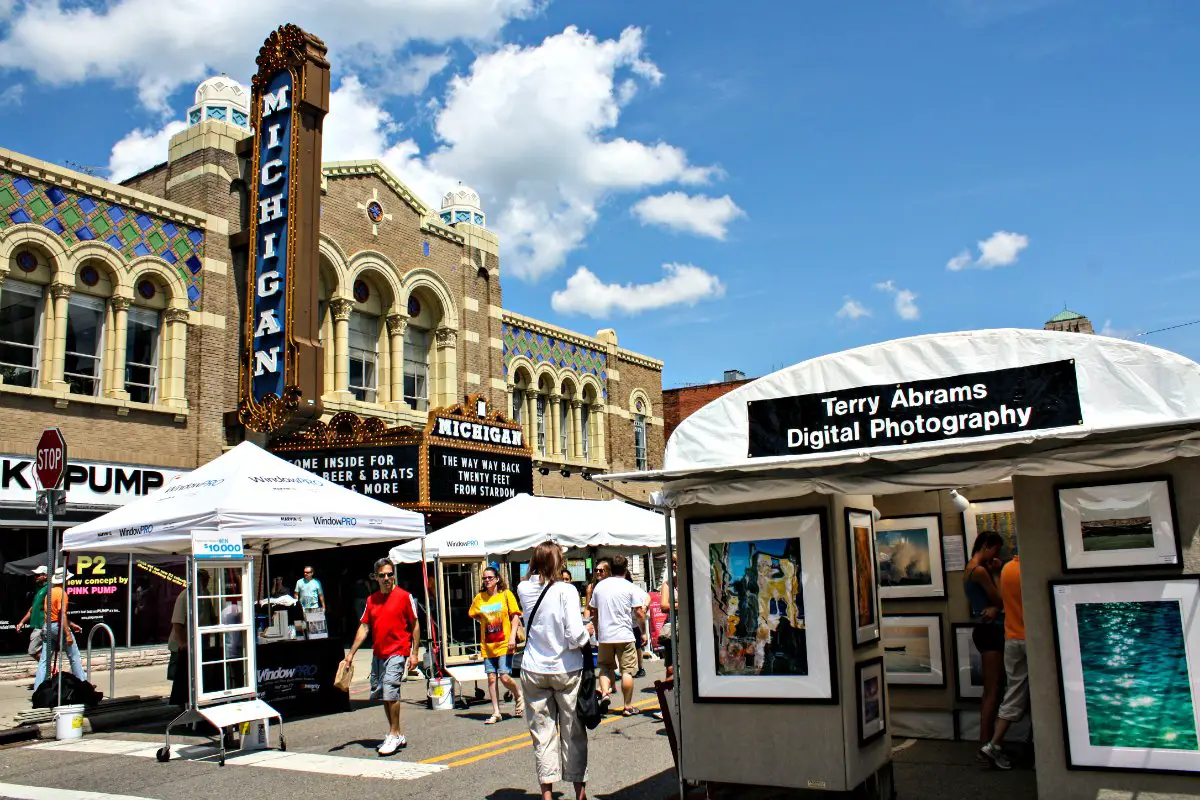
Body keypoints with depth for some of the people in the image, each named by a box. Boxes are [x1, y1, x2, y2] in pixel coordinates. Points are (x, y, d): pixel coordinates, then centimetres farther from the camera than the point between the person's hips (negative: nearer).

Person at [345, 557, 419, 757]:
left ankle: (394, 735, -2)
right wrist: (351, 653, 6)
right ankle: (396, 736, 23)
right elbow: (364, 628, 11)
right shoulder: (371, 600, 10)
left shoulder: (404, 596, -5)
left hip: (397, 653, -6)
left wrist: (414, 654, -7)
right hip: (378, 654, 7)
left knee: (390, 691, -14)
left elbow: (415, 625, -3)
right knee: (382, 695, 11)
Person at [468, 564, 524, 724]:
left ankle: (518, 697, 19)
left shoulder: (506, 594, -2)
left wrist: (512, 636, -13)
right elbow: (473, 615, 21)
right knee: (491, 678, 3)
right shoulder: (479, 597, 6)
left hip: (504, 643, -4)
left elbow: (515, 615, -4)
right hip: (487, 644, 4)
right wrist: (485, 622, 6)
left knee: (504, 676, -10)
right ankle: (496, 713, 11)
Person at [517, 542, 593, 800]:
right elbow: (575, 636, -17)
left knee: (542, 734, 8)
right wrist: (588, 631, 1)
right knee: (573, 733, 10)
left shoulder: (524, 589, -2)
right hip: (566, 670, -3)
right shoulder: (566, 590, -14)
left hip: (533, 671, 3)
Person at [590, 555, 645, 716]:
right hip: (625, 635, -3)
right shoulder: (630, 588, -5)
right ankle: (627, 706, 7)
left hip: (604, 635, 3)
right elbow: (639, 613, -8)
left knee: (605, 666, 19)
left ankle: (604, 692, -4)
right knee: (627, 670, 3)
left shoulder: (599, 586, 7)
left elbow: (593, 611, 13)